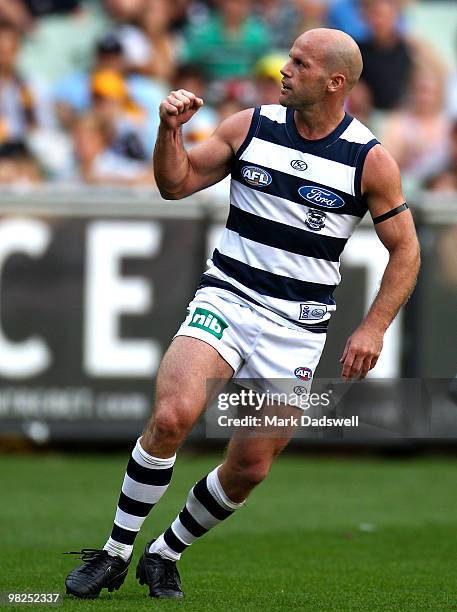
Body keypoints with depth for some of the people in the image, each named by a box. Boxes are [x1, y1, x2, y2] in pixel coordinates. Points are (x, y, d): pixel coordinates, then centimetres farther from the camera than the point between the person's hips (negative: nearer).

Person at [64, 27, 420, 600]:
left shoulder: (371, 160, -3)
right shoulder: (251, 126, 2)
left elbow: (405, 251, 5)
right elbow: (177, 183, 8)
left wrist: (372, 329, -4)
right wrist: (169, 129, -11)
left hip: (297, 328, 0)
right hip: (225, 300, 0)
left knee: (250, 467, 0)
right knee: (172, 416, -23)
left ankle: (165, 556, 24)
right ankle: (115, 554, -10)